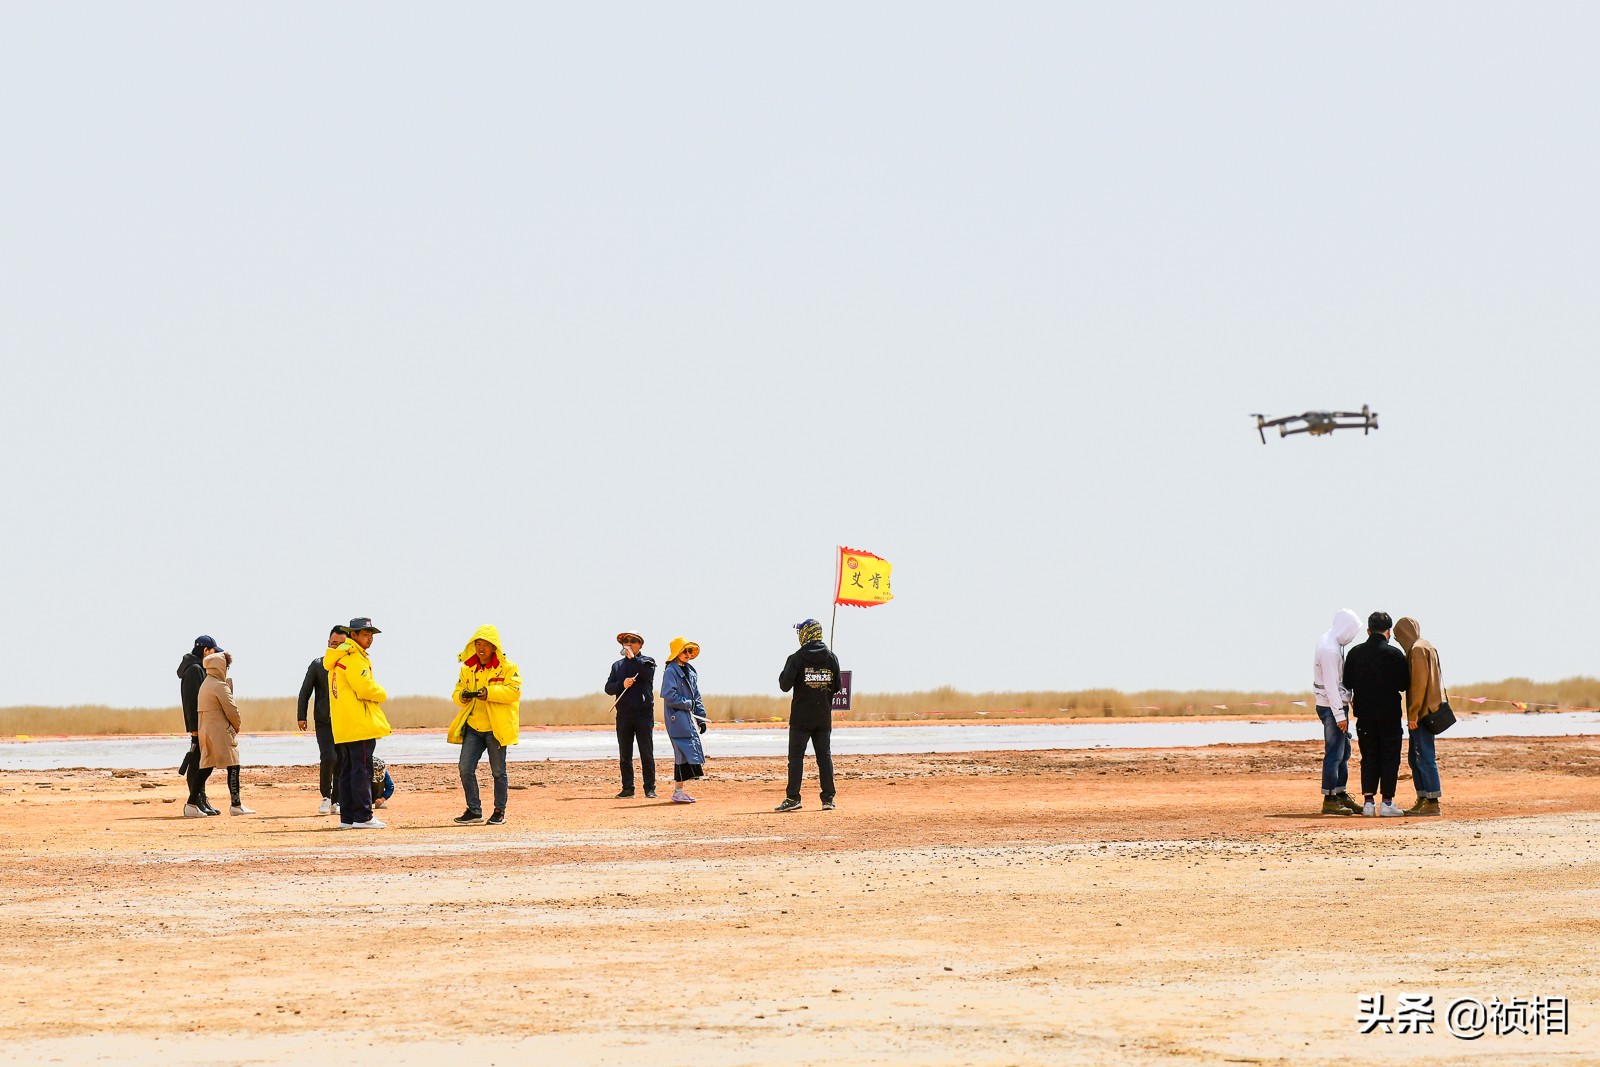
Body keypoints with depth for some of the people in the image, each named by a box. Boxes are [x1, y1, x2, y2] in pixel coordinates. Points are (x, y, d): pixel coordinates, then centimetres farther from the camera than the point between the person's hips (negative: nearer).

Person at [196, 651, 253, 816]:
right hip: (221, 733, -9)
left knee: (206, 768, 9)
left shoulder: (205, 685, 16)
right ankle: (236, 805, -4)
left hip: (205, 732, 9)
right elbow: (231, 710, -11)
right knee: (233, 767, -4)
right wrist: (237, 726, 5)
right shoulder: (220, 686, -12)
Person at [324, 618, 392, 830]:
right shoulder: (354, 658, -12)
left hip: (342, 727, 10)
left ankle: (347, 818, 13)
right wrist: (382, 695, -1)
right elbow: (365, 687, -19)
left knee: (347, 771, 11)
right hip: (359, 724, -10)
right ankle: (362, 817, -10)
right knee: (362, 770, -9)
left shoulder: (338, 658, 19)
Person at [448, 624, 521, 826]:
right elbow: (458, 691, 14)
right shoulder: (468, 669, 12)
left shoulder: (507, 668, -3)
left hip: (496, 728, -5)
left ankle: (499, 812, 13)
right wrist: (461, 696, -10)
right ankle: (474, 811, 7)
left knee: (498, 772, 2)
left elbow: (514, 691, -14)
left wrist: (490, 692, -25)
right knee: (465, 769, -3)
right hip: (473, 727, 5)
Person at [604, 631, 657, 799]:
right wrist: (622, 684, -12)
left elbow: (648, 673, -16)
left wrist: (633, 658, -18)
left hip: (644, 714, -3)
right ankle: (627, 788, 8)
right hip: (623, 714, 3)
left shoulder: (647, 661, 7)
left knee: (647, 754, -4)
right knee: (625, 755, 4)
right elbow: (608, 688, 6)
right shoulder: (617, 665, 16)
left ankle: (650, 788, -1)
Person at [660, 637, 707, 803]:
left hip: (690, 718, 8)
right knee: (684, 752, -13)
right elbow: (670, 697, -17)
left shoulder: (690, 672, 17)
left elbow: (696, 697, 20)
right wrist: (689, 704, -10)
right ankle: (678, 791, -10)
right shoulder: (671, 672, -9)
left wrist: (701, 717, 13)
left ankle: (680, 790, 12)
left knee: (693, 751, 6)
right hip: (677, 719, -8)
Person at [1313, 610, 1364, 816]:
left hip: (1337, 704, 10)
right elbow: (1331, 685, -22)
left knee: (1344, 752, 16)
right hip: (1331, 706, -10)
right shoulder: (1329, 650, -20)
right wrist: (1339, 714, -21)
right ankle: (1330, 800, -3)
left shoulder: (1330, 643, 11)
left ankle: (1340, 795, 23)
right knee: (1335, 754, -6)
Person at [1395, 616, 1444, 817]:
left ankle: (1433, 803, -9)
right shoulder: (1427, 647, 17)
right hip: (1427, 711, 10)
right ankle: (1422, 801, 17)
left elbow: (1419, 683, -19)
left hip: (1422, 711, -10)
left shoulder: (1417, 650, -13)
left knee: (1424, 757, -9)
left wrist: (1414, 714, -18)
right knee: (1414, 758, 14)